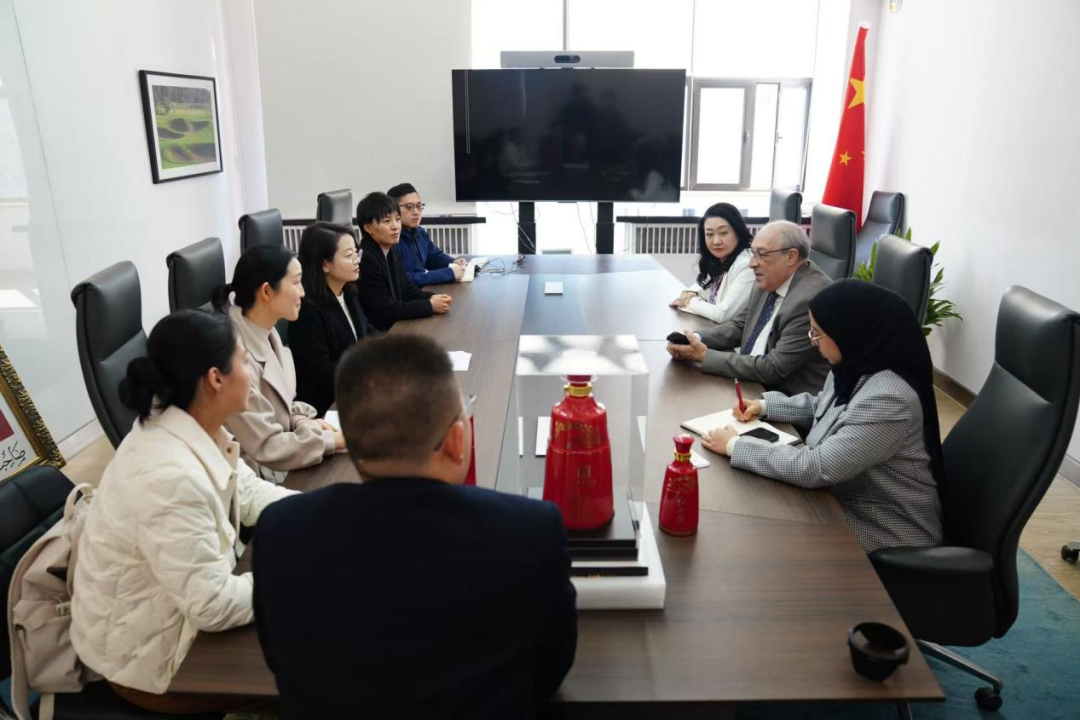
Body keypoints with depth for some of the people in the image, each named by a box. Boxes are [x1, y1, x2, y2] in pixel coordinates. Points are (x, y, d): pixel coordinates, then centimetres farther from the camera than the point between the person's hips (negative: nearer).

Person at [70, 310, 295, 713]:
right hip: (149, 653, -8)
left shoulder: (192, 428, -9)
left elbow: (248, 493, 3)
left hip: (187, 606, 8)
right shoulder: (170, 477, -36)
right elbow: (215, 607, -30)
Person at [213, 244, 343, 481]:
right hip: (257, 478, -8)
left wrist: (300, 421, -5)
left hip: (277, 462, 8)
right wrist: (336, 439, -18)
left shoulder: (266, 334, 1)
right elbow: (265, 448, -23)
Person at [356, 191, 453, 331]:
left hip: (395, 325, 8)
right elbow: (384, 310, -22)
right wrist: (430, 306, -19)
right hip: (376, 333, -8)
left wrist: (432, 298, -6)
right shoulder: (365, 260, -21)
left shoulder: (389, 252, 7)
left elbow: (405, 289, 14)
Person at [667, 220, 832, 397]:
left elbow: (774, 369, -24)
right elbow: (739, 325, 11)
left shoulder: (813, 299, -25)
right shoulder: (770, 279, 0)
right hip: (752, 379, 7)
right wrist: (696, 339, -8)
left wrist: (705, 356, -20)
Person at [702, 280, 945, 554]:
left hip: (882, 535, -8)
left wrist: (735, 446, -23)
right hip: (845, 504, 8)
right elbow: (820, 406, 20)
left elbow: (815, 469, -31)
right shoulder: (857, 368, -2)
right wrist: (766, 405, 5)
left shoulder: (888, 399, -32)